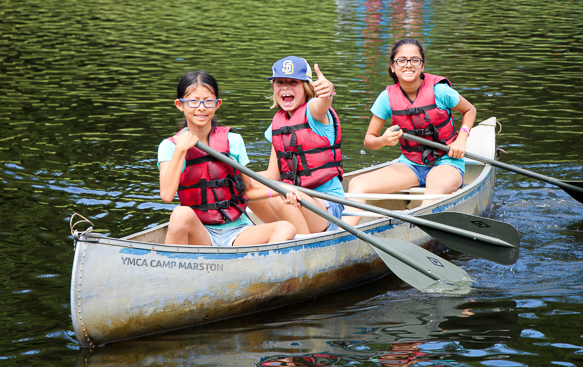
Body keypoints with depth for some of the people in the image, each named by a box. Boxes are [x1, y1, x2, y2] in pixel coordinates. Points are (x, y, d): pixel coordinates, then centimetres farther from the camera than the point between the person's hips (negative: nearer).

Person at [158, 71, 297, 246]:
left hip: (236, 233, 3)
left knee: (286, 229, -23)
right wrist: (181, 150, -14)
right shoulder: (169, 146, 1)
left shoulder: (233, 141, 7)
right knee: (182, 214, -36)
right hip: (199, 234, -3)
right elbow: (166, 195, -14)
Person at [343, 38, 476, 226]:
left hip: (446, 162, -3)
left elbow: (470, 110, 9)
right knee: (357, 185, -20)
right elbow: (368, 140, 4)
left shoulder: (439, 90, -10)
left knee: (436, 188, -41)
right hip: (410, 165, 4)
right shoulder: (388, 97, -3)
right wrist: (384, 140, -19)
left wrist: (461, 139, -8)